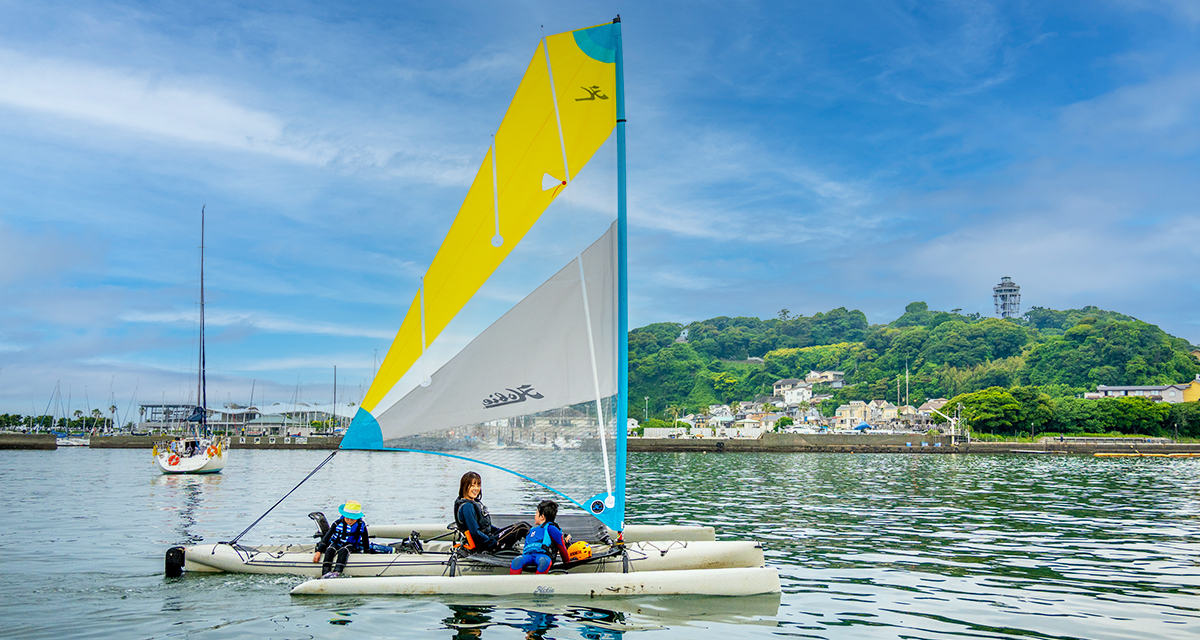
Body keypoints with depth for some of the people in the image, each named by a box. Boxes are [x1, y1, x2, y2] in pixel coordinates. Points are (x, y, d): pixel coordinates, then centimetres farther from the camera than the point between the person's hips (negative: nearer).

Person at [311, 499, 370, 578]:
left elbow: (366, 541, 5)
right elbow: (327, 536, -10)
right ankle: (325, 572, -46)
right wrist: (319, 551, -16)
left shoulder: (361, 525, -8)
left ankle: (336, 572, -55)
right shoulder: (338, 523, -10)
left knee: (344, 551, -36)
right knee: (330, 550, -33)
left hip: (352, 547, -1)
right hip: (336, 544, 1)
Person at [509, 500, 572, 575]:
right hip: (528, 555, 5)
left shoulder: (550, 528, 12)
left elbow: (561, 546, 11)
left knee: (545, 561, -42)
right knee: (517, 560, -30)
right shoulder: (532, 531, 35)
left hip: (543, 555, -5)